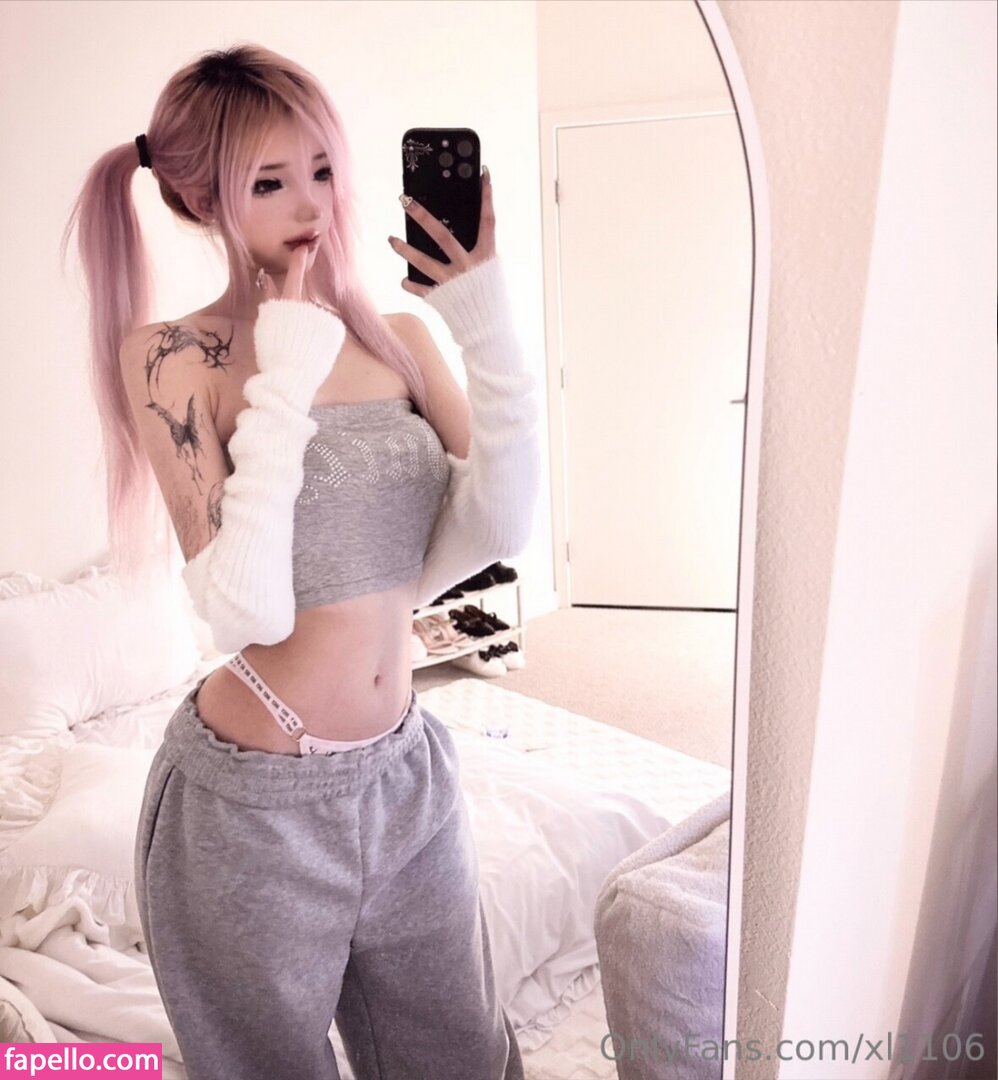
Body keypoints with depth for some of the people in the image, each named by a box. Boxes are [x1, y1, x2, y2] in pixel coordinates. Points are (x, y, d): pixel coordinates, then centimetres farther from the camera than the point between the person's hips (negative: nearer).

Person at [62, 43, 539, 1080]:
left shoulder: (400, 336, 1)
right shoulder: (172, 357, -12)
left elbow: (500, 527, -12)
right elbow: (248, 611, -23)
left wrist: (488, 325, -17)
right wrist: (287, 378, -23)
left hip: (407, 775, 4)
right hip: (256, 806, -4)